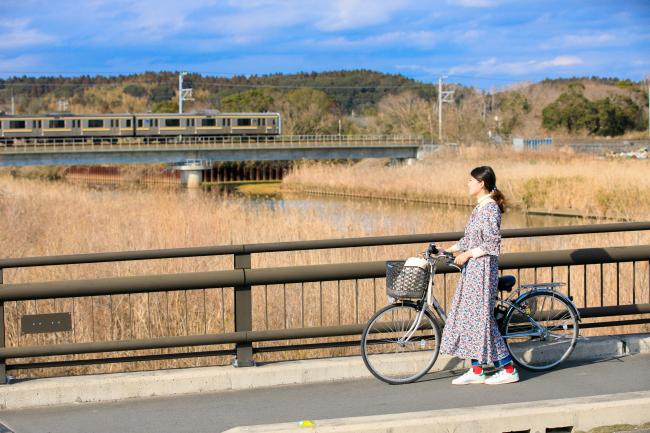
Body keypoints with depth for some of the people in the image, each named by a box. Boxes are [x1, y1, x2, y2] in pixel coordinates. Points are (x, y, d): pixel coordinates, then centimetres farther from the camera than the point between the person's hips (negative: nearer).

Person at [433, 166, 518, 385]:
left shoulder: (490, 208, -15)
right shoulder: (479, 207, 13)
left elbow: (492, 243, -19)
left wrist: (467, 254, -17)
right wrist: (448, 250, 18)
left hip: (483, 268, -10)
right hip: (472, 269, 10)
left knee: (482, 317, -7)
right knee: (468, 317, 9)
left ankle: (508, 369, 0)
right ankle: (476, 370, 14)